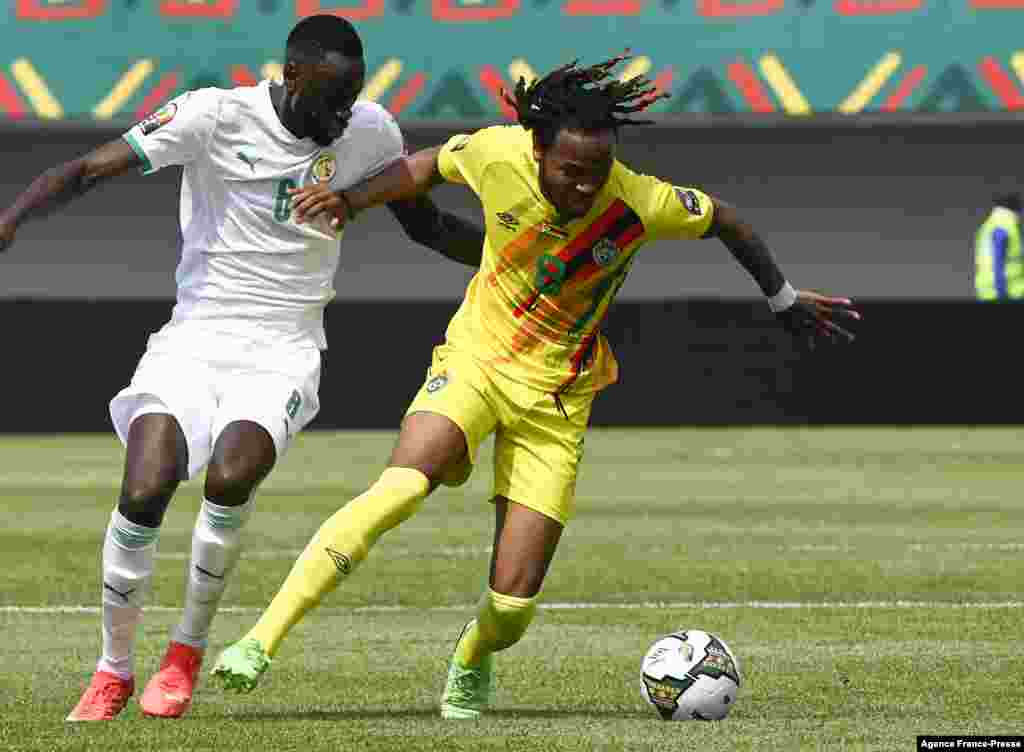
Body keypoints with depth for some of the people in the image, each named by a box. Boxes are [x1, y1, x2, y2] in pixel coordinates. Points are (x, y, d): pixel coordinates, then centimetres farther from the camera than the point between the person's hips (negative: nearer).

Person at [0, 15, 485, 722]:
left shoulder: (369, 132, 1)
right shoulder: (217, 115, -10)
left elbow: (427, 225, 18)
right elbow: (91, 169, -15)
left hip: (284, 352, 1)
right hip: (194, 340, -1)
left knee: (230, 479, -27)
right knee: (144, 491, -19)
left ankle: (188, 651, -5)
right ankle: (114, 671, 4)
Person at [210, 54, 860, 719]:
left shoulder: (639, 204, -20)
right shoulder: (499, 154, -17)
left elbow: (726, 220, -1)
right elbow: (430, 165, 5)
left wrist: (787, 301, 11)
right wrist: (351, 199, -8)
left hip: (556, 399, 0)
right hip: (475, 358, 0)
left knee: (513, 603, -6)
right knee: (401, 488, -31)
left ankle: (472, 662, 33)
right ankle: (260, 643, -31)